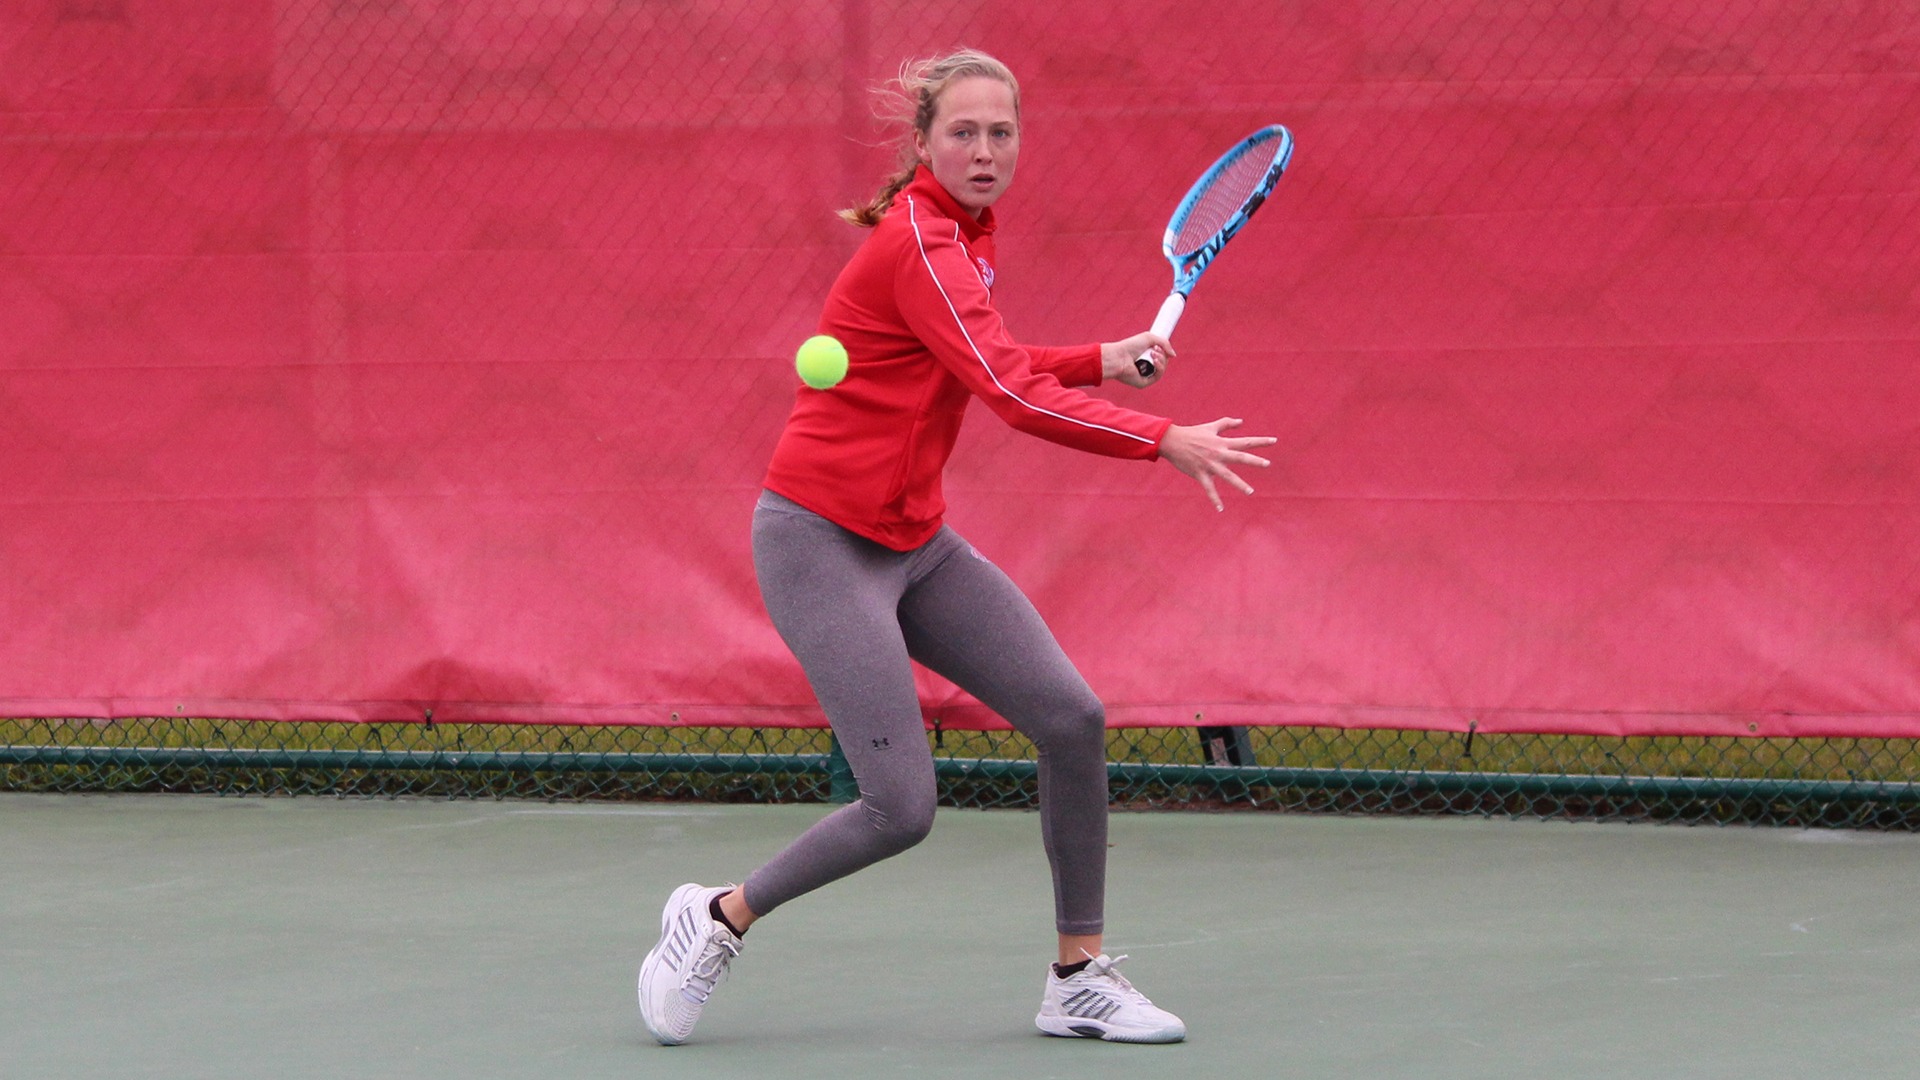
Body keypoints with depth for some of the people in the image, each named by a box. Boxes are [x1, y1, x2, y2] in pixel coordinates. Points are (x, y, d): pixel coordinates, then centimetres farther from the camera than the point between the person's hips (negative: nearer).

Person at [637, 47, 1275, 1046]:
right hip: (821, 541, -9)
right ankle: (721, 916, 10)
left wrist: (1102, 360, 14)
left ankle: (1078, 980, 8)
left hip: (915, 542, 9)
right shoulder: (917, 244, -20)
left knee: (1071, 719, -2)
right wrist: (1164, 441, -31)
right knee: (902, 808, -14)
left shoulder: (965, 236, 9)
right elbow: (1015, 398, -30)